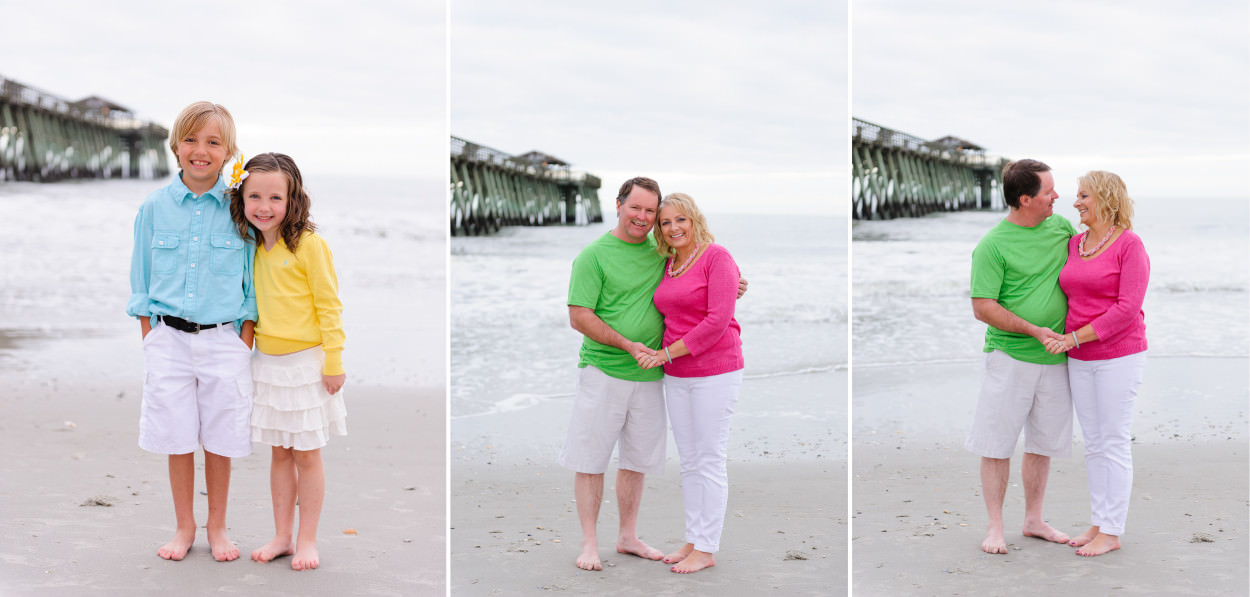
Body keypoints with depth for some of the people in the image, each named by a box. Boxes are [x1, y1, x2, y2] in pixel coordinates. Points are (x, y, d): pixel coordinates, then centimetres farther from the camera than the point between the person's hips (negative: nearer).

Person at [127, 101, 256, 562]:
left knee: (220, 438, 6)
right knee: (177, 438, 7)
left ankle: (217, 527, 23)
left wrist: (245, 344, -2)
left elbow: (251, 284, 3)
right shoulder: (154, 208, 2)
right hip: (169, 338, 1)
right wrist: (150, 342, 3)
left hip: (223, 339, -1)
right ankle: (184, 526, 24)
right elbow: (142, 282, 8)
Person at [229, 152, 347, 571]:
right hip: (268, 363, 6)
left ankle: (307, 541, 12)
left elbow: (329, 304, -12)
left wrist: (333, 362, -13)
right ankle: (281, 536, 22)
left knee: (307, 455, 3)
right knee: (279, 454, 13)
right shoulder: (255, 248, 7)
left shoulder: (308, 243, -13)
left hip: (306, 363, -6)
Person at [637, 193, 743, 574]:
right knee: (689, 461, 12)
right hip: (677, 375, 7)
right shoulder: (668, 265, 10)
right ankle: (693, 540, 22)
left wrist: (667, 353, -16)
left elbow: (717, 321, -19)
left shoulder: (717, 257, -12)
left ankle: (707, 549, 7)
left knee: (709, 461, -1)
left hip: (714, 373, -7)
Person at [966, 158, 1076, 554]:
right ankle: (994, 526, 12)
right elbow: (983, 308, -13)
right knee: (997, 444, 1)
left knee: (1042, 443, 13)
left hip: (1056, 358, 6)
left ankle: (1034, 520, 25)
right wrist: (1034, 330, -17)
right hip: (1009, 356, -5)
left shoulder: (1061, 225, 7)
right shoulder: (993, 246, -11)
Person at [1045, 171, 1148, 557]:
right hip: (1081, 360, 7)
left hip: (1119, 357, -7)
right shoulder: (1074, 245, 9)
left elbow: (1127, 309, -19)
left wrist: (1074, 338, -19)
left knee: (1114, 443, -1)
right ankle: (1099, 523, 20)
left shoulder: (1130, 245, -12)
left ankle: (1112, 532, 6)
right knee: (1094, 444, 12)